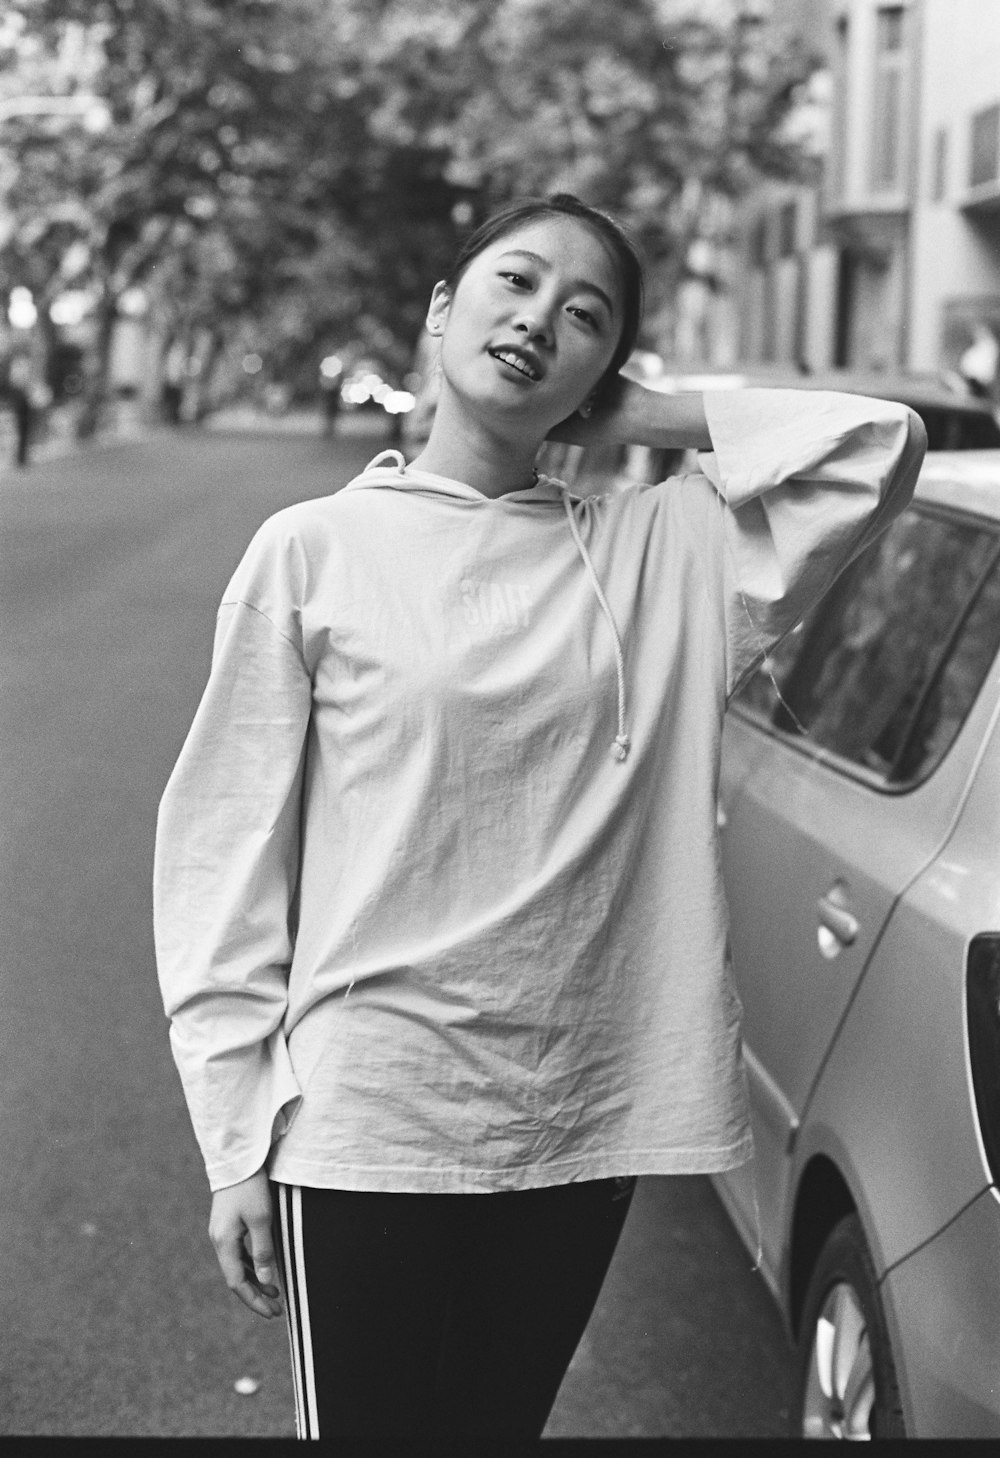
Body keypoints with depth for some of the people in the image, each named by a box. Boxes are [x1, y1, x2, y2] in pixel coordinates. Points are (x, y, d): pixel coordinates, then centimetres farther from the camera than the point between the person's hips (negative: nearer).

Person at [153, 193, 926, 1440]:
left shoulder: (658, 548, 3)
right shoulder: (315, 552, -3)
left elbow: (878, 444, -4)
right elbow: (229, 855, -2)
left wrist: (641, 420, -1)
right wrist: (239, 1144, -4)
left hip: (585, 1119, 3)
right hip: (367, 1123, -2)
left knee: (504, 1422, 18)